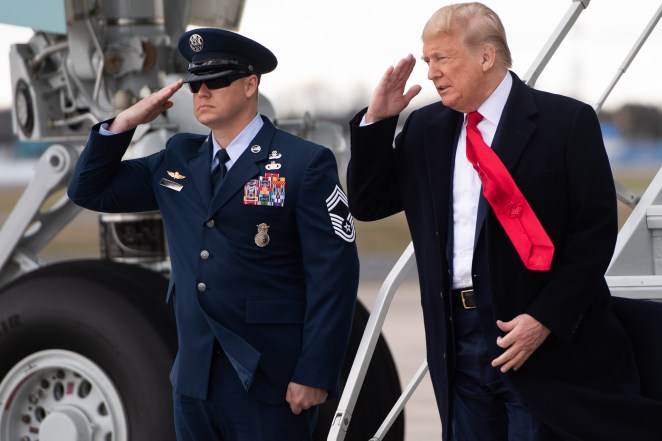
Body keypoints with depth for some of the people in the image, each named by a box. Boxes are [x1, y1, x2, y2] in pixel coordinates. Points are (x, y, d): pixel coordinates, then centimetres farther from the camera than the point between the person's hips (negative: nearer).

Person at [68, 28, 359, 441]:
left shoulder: (305, 163, -8)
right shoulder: (178, 159, 10)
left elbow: (334, 274, -12)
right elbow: (89, 190, 15)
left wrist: (315, 375, -16)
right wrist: (125, 122, 0)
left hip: (269, 379, -5)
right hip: (194, 376, 6)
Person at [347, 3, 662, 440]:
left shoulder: (566, 121, -6)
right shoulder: (425, 129, 11)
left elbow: (595, 232, -10)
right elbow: (367, 203, 14)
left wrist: (546, 319, -17)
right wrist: (376, 120, 1)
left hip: (547, 343, -5)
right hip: (458, 342, 5)